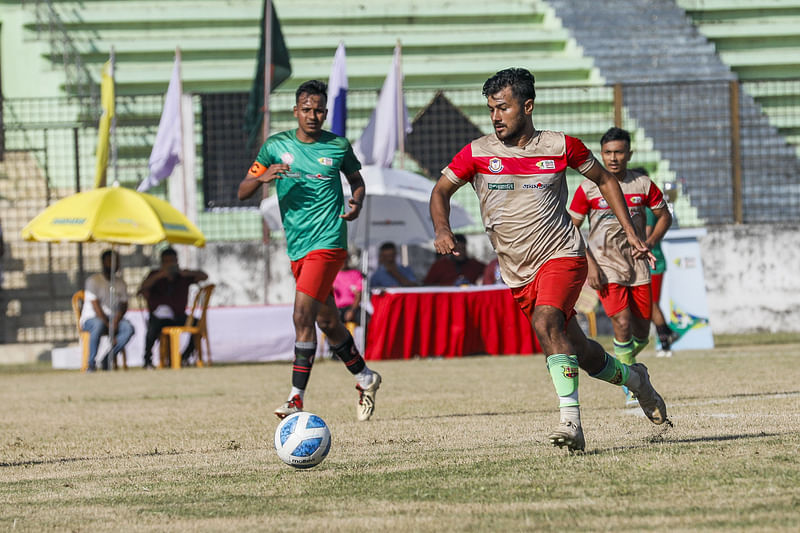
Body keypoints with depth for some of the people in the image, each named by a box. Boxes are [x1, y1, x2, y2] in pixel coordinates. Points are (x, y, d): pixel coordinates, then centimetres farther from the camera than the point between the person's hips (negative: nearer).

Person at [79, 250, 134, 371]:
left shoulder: (120, 282, 10)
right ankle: (91, 363, -31)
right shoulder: (94, 280, -8)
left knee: (129, 328, -26)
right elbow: (96, 307, -14)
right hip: (90, 319, -5)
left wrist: (116, 321, -15)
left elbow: (124, 306, 6)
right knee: (99, 324, -41)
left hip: (113, 319, 5)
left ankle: (107, 360, -19)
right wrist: (109, 325, -21)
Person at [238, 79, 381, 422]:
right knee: (327, 322, 14)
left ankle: (297, 399, -17)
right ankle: (365, 379, 35)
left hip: (328, 242, -4)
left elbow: (356, 180, 19)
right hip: (297, 248, 4)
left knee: (303, 315, -17)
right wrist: (262, 177, -16)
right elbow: (242, 192, 5)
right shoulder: (276, 146, 4)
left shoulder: (338, 146, 1)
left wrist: (356, 203, -3)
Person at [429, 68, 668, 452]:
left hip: (562, 255, -4)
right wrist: (442, 230, -15)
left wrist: (630, 232, 6)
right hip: (518, 275, 4)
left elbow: (604, 180, 12)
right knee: (578, 352, 8)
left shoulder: (561, 146, -3)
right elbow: (441, 190, 6)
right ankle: (633, 378, 37)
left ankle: (570, 420, -34)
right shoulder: (478, 153, -1)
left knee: (546, 322, -31)